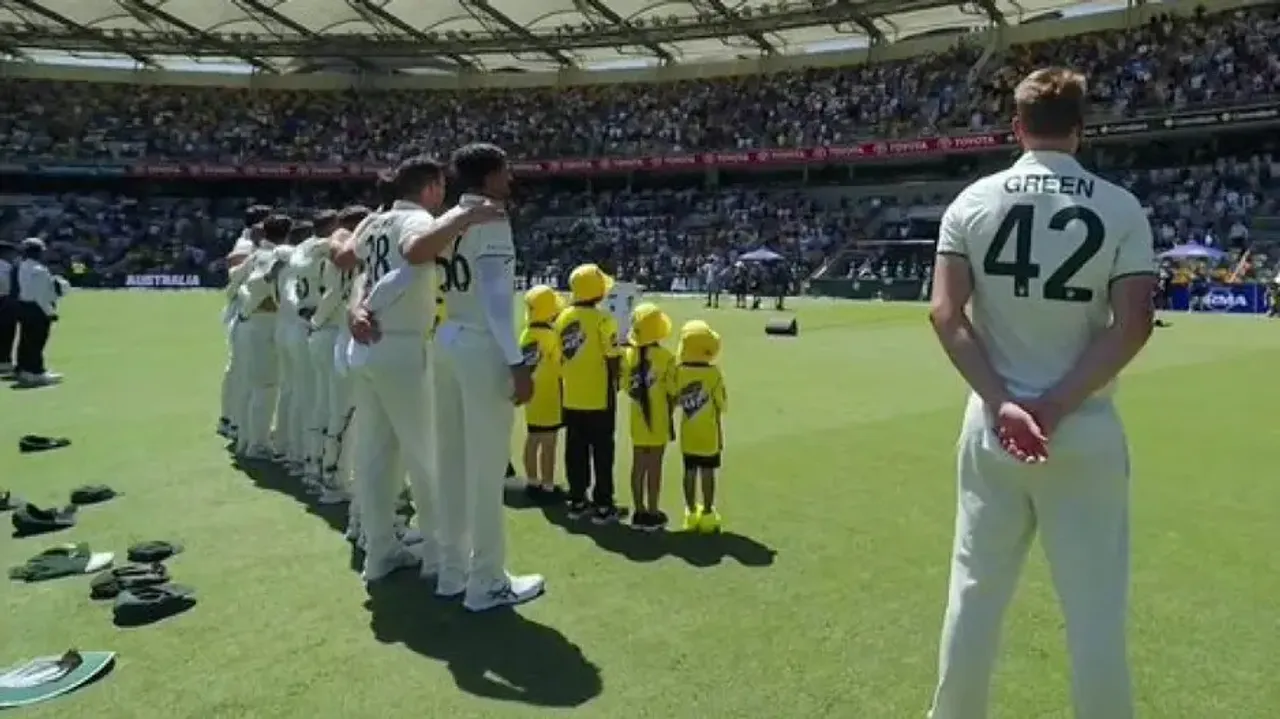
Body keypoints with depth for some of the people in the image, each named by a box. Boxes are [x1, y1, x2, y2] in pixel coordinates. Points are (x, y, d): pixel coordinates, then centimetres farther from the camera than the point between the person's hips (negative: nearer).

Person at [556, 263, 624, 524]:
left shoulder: (563, 318, 1)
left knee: (576, 452, 14)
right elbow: (612, 359, -13)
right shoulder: (603, 320, -15)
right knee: (602, 453, 5)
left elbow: (560, 357, 7)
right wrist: (616, 383, 4)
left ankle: (577, 501, 23)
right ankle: (603, 506, 12)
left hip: (572, 398, 5)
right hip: (598, 398, -5)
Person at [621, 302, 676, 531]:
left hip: (637, 419, 4)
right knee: (654, 467, 4)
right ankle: (652, 514, 12)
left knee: (638, 466, 11)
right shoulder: (666, 357, -14)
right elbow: (671, 391, -11)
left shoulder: (629, 354, -4)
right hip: (658, 420, -4)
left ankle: (639, 512, 19)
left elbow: (626, 386, 1)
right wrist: (669, 412, 5)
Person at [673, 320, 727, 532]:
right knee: (707, 472, 6)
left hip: (688, 434, 3)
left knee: (690, 471, 12)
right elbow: (720, 407, -9)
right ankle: (707, 513, 13)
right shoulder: (714, 373, -15)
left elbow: (673, 401, -6)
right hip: (708, 434, -3)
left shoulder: (679, 371, -9)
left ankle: (691, 512, 21)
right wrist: (721, 435, 0)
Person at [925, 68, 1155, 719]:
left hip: (992, 423, 1)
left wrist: (1003, 403, -10)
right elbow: (1132, 326, -10)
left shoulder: (973, 202, 0)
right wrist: (1055, 407, -11)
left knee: (975, 588, 13)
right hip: (1084, 429, -1)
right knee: (1094, 603, 9)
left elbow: (945, 314, -8)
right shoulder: (1120, 209, -2)